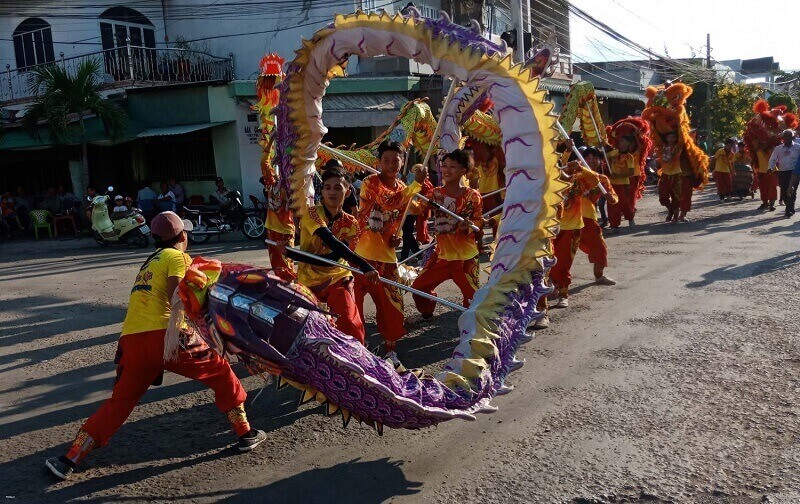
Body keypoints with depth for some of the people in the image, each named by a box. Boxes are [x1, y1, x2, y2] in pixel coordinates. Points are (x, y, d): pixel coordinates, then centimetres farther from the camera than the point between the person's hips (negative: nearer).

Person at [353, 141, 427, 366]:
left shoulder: (403, 189, 12)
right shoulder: (371, 182, -9)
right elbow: (388, 202, -29)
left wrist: (395, 238, 5)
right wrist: (416, 184, -34)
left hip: (386, 256, 6)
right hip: (362, 255, -6)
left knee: (391, 305, 10)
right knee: (354, 304, -1)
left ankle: (390, 350, 26)